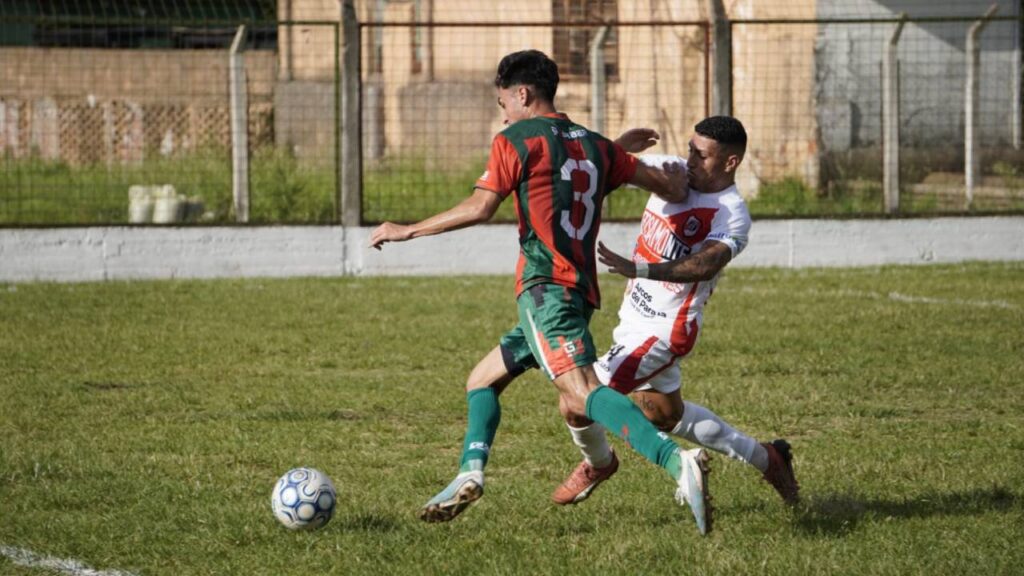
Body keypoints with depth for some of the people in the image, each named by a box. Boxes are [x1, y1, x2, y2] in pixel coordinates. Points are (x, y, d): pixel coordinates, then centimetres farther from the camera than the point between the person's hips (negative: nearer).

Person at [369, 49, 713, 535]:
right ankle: (470, 472, 5)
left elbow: (478, 209, -7)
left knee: (581, 393, -25)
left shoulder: (516, 140, 0)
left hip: (545, 285, -9)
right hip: (581, 289, 9)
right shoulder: (595, 145, 19)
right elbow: (670, 189, 21)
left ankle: (677, 462, -43)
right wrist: (676, 178, 46)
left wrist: (407, 231, 2)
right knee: (482, 380, 22)